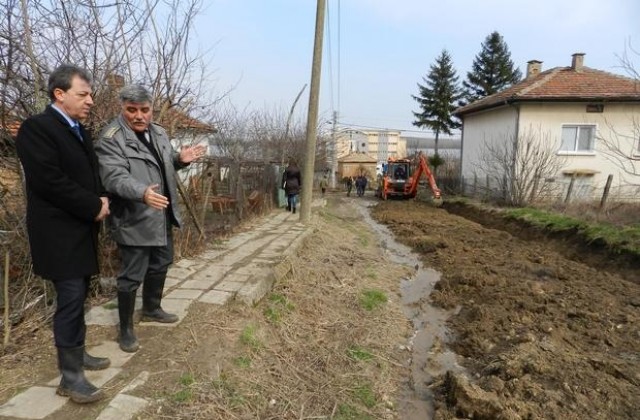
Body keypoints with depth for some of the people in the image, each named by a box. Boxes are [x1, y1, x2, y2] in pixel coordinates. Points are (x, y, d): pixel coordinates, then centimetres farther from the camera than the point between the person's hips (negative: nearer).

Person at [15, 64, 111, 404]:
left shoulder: (79, 130, 14)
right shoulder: (36, 127, -13)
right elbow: (49, 181, -22)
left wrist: (101, 200, -1)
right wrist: (94, 207, -15)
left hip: (81, 229, 8)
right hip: (59, 232, -8)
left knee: (78, 297, 16)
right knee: (70, 300, -5)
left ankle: (77, 353, 31)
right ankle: (70, 377, 7)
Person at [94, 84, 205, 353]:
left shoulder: (159, 133, 8)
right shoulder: (110, 138, -16)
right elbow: (115, 177, -28)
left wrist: (180, 159, -2)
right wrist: (143, 192, -47)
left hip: (161, 217, 8)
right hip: (133, 221, -8)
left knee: (161, 264, 21)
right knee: (132, 276, 2)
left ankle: (151, 309, 43)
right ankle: (126, 329, 21)